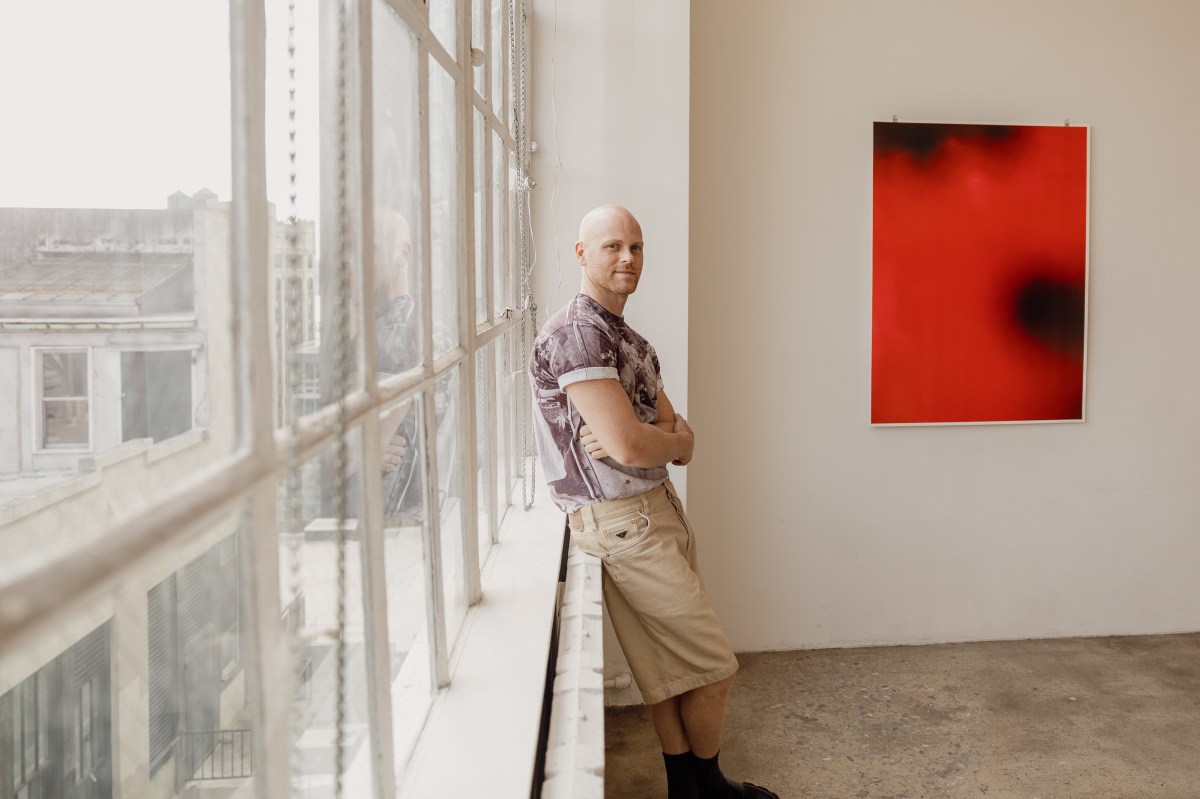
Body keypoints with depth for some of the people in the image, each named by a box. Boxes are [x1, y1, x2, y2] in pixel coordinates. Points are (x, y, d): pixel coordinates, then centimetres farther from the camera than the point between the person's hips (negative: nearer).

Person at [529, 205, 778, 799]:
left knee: (671, 669, 14)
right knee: (713, 666, 2)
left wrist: (652, 440, -13)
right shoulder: (575, 333, -15)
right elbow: (630, 445, -23)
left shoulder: (633, 342, 17)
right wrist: (679, 442, -2)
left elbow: (675, 434, 11)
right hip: (622, 521, -9)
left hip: (659, 507, 9)